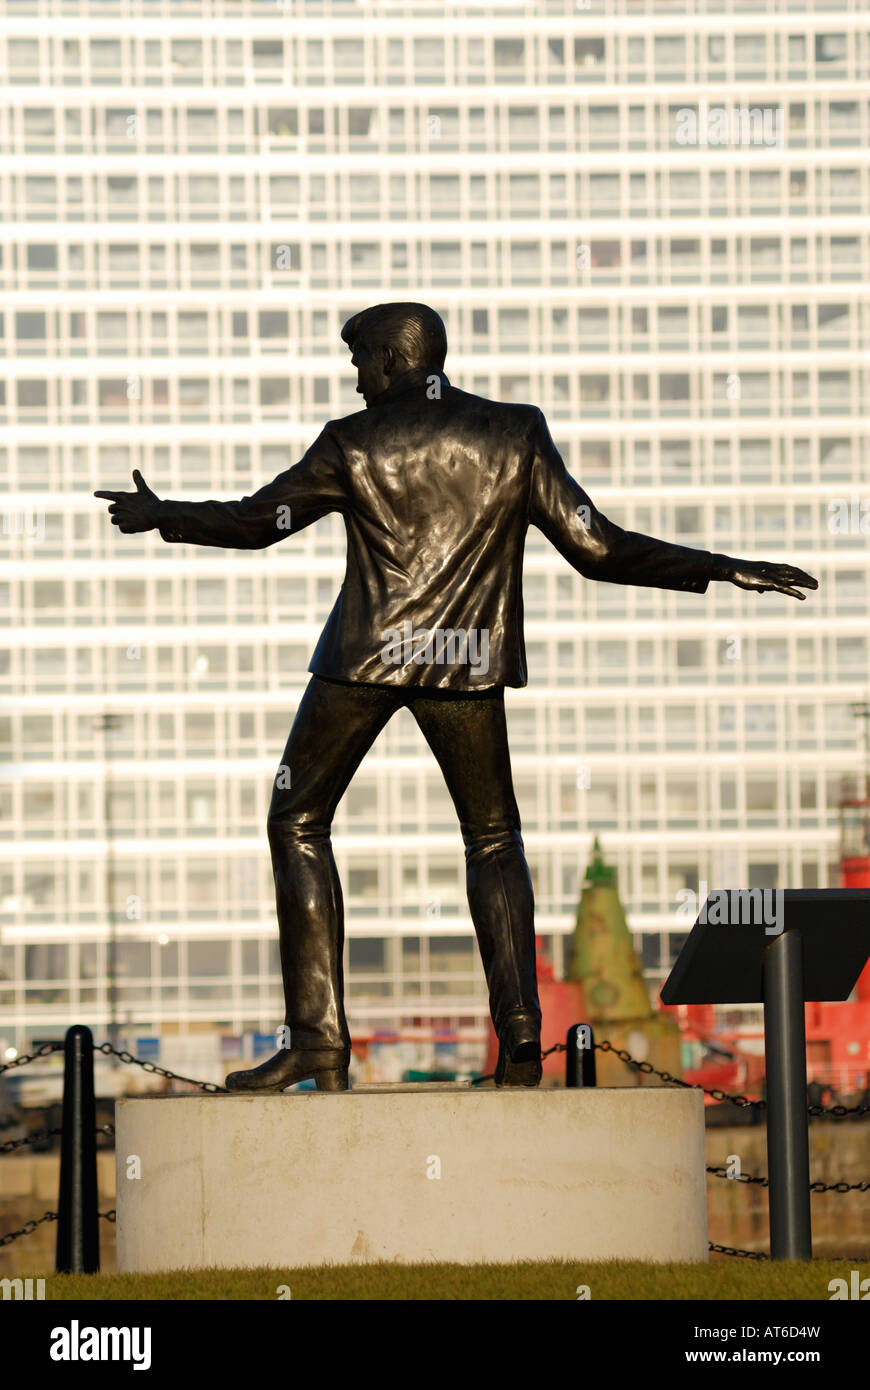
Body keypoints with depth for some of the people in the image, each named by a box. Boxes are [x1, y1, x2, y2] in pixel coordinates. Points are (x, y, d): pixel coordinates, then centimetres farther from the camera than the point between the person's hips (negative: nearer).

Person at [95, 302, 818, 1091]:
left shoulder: (353, 443, -1)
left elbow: (252, 523, 10)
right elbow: (598, 550, -1)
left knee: (298, 824, 12)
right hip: (469, 665, 2)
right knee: (493, 839, 17)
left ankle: (317, 1034, 2)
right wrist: (725, 572, 6)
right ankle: (519, 1027, -1)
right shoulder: (517, 435, 2)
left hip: (366, 653, -2)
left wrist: (162, 516, 28)